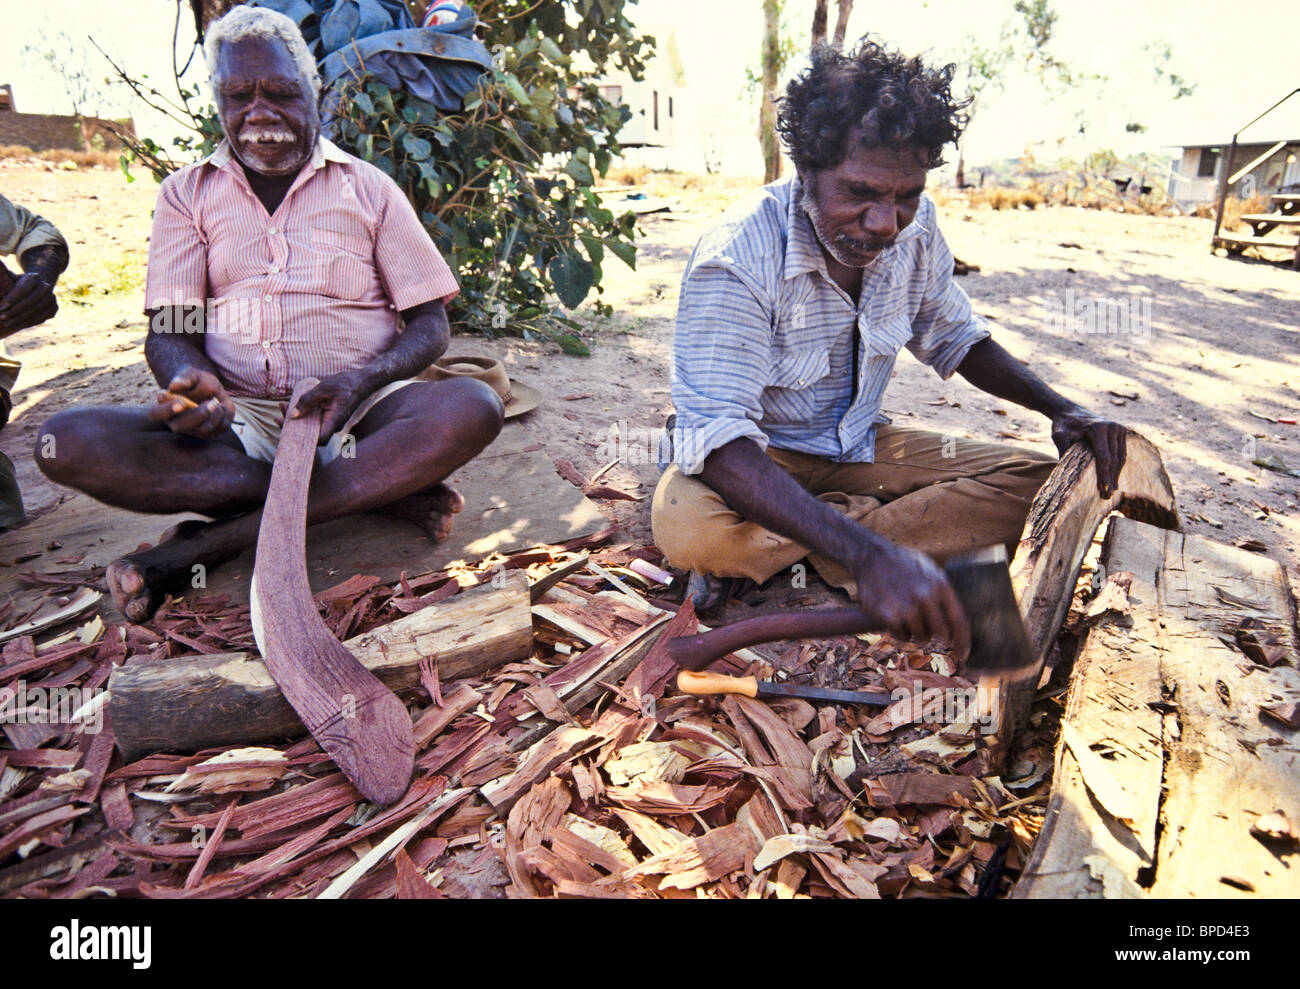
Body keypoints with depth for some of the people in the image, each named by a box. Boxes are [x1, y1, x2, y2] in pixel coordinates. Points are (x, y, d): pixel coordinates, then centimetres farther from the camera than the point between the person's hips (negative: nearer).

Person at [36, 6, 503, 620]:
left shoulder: (367, 188, 9)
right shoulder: (187, 193, 13)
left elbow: (430, 325, 4)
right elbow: (166, 332, 4)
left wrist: (361, 380, -17)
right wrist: (189, 381, -22)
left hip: (353, 415, -1)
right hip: (238, 419, 2)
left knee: (472, 407, -31)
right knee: (67, 443, -24)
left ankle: (215, 540, -27)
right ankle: (385, 487, -23)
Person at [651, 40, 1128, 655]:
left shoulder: (913, 228, -9)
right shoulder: (736, 259, -29)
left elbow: (953, 337, 9)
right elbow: (716, 435, -39)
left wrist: (1061, 409, -9)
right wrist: (868, 555, -51)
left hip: (858, 444, 5)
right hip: (755, 457, -4)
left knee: (1037, 482, -13)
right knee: (686, 526, -39)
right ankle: (876, 528, -9)